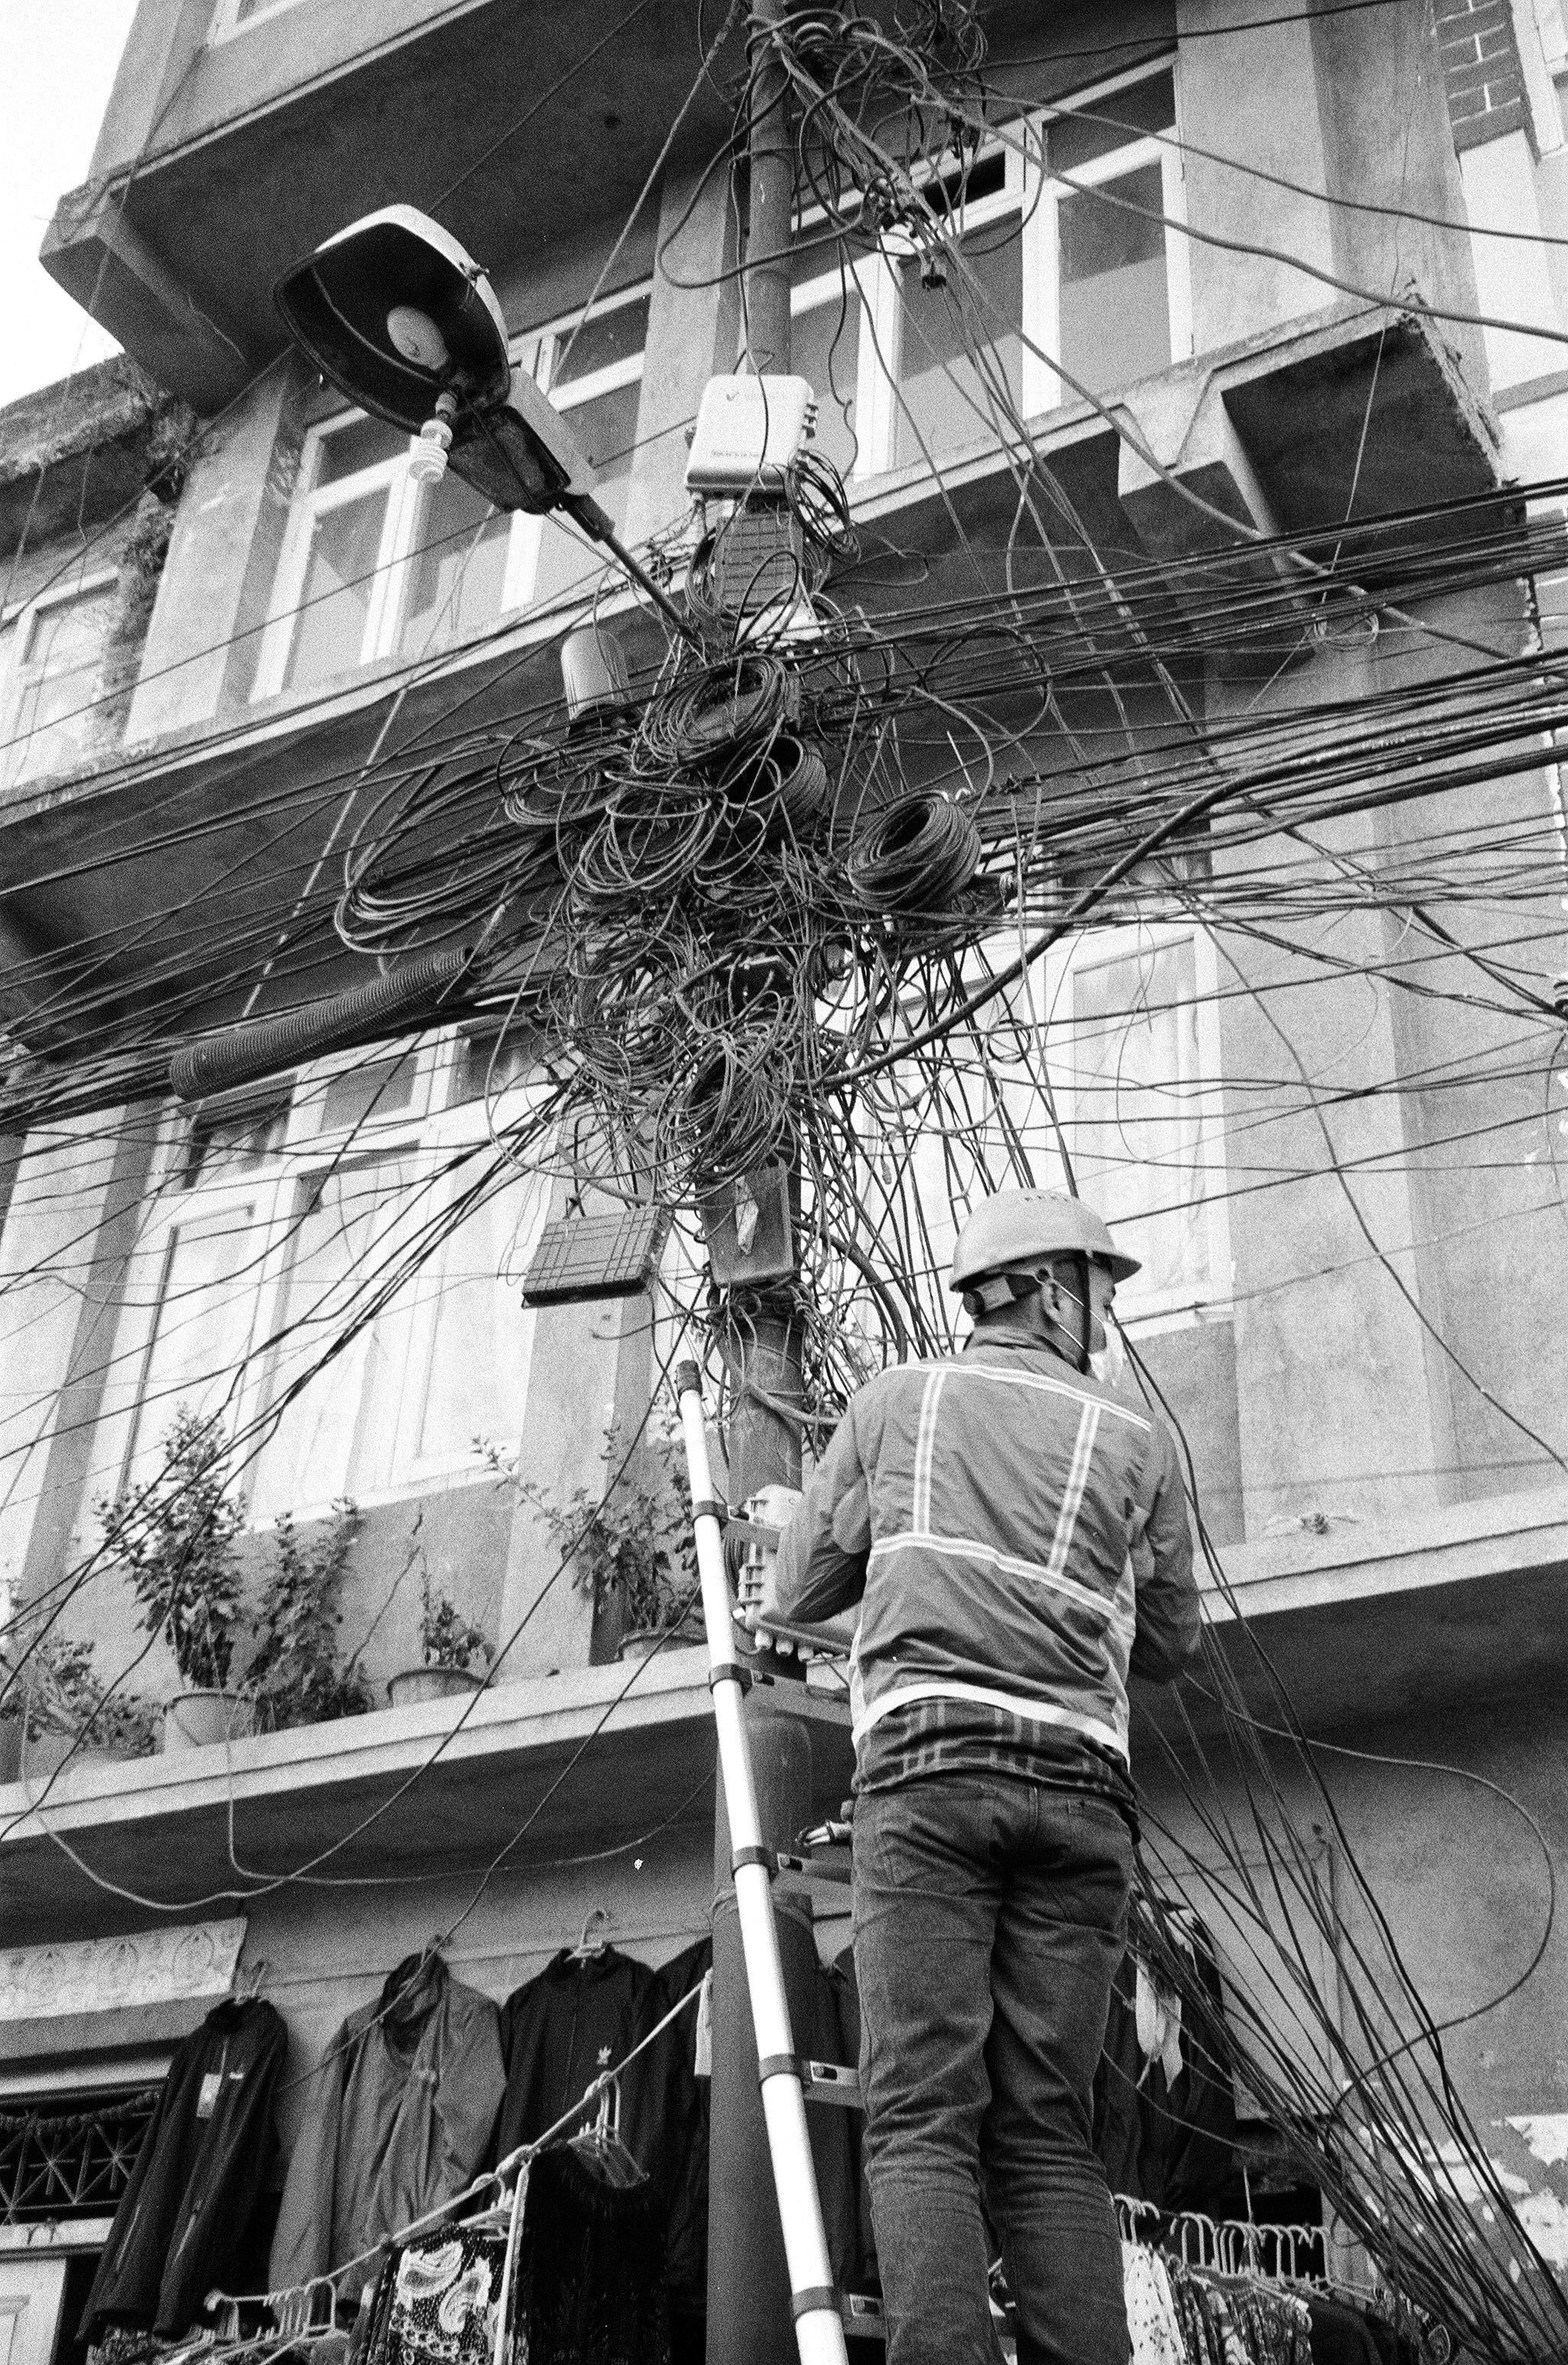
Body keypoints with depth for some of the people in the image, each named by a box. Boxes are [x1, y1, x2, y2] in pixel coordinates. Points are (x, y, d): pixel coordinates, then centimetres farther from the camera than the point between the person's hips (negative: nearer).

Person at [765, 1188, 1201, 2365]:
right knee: (1047, 2130, 2)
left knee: (923, 2118, -8)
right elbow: (1172, 1644, 24)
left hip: (928, 1765, -1)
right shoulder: (1137, 1434, 15)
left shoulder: (899, 1398, 14)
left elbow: (795, 1593, 19)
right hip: (1082, 1784, 2)